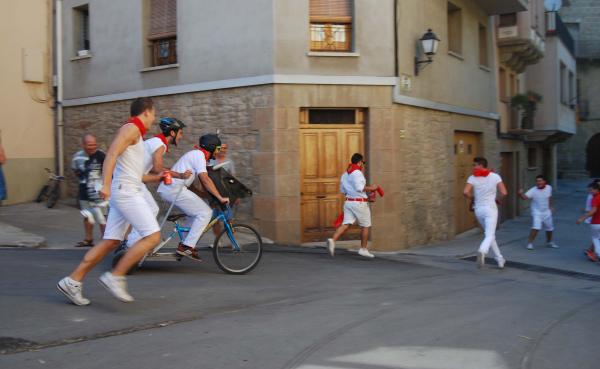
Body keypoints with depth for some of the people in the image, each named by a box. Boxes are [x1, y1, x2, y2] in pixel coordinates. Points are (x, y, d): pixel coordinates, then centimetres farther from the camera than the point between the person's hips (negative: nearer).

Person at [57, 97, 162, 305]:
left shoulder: (135, 133, 23)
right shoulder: (131, 128, -6)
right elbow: (111, 154, -21)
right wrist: (106, 184, -32)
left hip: (124, 192, 10)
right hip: (126, 192, -10)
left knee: (110, 242, 7)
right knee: (152, 236, -12)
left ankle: (72, 281, 9)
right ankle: (115, 277, -12)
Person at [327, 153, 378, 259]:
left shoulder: (345, 174, 14)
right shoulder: (357, 172, -14)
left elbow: (342, 190, 20)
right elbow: (359, 187, -24)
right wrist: (370, 188, -11)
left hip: (348, 201, 7)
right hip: (359, 203, -7)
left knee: (346, 224, -1)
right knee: (365, 226, 9)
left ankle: (332, 240, -24)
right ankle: (363, 249, 15)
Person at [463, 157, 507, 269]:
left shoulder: (472, 178, -2)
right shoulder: (495, 176, -2)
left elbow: (465, 192, -15)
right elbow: (504, 193, -8)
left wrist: (473, 198, 5)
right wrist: (497, 199, 12)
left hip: (478, 209, 3)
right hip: (490, 209, -2)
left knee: (490, 234, 19)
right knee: (489, 236, -7)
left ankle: (500, 259, 24)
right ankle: (482, 251, -38)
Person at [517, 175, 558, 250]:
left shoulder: (549, 188, -7)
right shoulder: (533, 190, -21)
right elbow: (525, 197, -34)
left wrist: (550, 206, 20)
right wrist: (520, 194, -54)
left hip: (547, 212, 5)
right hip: (537, 212, -5)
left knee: (550, 228, 17)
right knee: (536, 227, -22)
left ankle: (549, 242, 40)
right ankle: (530, 243, -12)